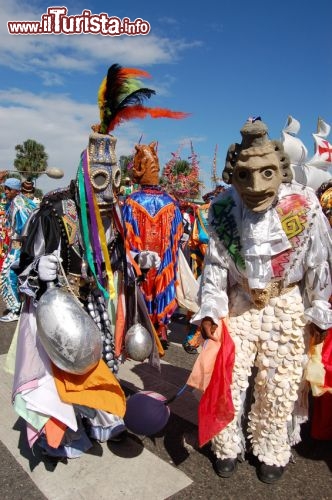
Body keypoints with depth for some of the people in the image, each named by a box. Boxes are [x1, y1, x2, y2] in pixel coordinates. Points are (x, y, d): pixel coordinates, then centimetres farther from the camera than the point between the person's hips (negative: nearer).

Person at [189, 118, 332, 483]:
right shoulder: (222, 209, -14)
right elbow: (215, 264, -5)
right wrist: (209, 309, -9)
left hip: (288, 304, -1)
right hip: (240, 302, 1)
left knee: (279, 384, 10)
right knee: (227, 377, 5)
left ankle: (272, 452, 36)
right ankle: (227, 447, 31)